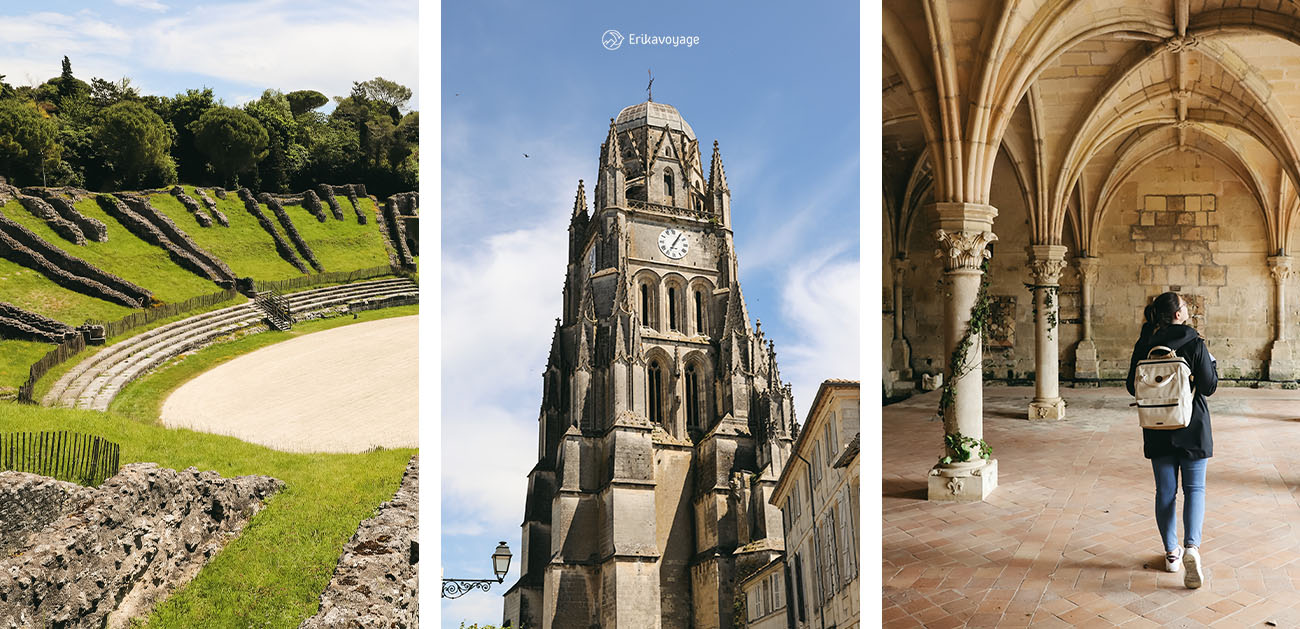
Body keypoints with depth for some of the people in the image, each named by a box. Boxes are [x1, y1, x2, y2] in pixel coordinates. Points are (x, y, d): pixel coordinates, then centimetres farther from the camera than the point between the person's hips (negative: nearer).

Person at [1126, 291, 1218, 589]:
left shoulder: (1144, 345, -3)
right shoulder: (1195, 344, -11)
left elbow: (1133, 387, 1)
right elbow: (1209, 386, -7)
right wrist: (1213, 363, 9)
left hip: (1158, 430, 2)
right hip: (1192, 428, -2)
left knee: (1166, 491, 10)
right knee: (1194, 488, 6)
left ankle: (1171, 552, 17)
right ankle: (1191, 546, -12)